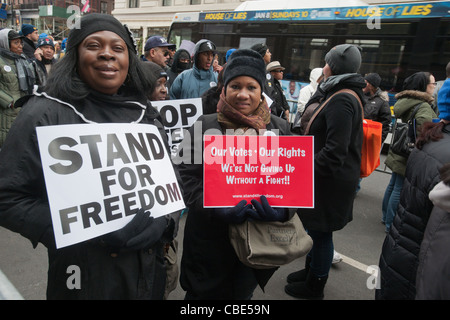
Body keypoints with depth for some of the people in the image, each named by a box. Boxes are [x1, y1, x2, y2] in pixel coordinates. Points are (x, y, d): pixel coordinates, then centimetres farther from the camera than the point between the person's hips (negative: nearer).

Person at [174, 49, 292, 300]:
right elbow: (187, 178, -9)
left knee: (243, 293, 23)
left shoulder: (280, 128, 1)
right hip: (210, 241, -2)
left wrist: (283, 209, -18)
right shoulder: (204, 126, -6)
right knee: (204, 293, 15)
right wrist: (220, 210, -23)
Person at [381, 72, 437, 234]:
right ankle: (391, 225, 8)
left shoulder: (406, 101, 11)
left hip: (399, 154, 10)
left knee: (393, 185, 18)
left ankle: (386, 217, 32)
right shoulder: (423, 107, -18)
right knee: (400, 190, -2)